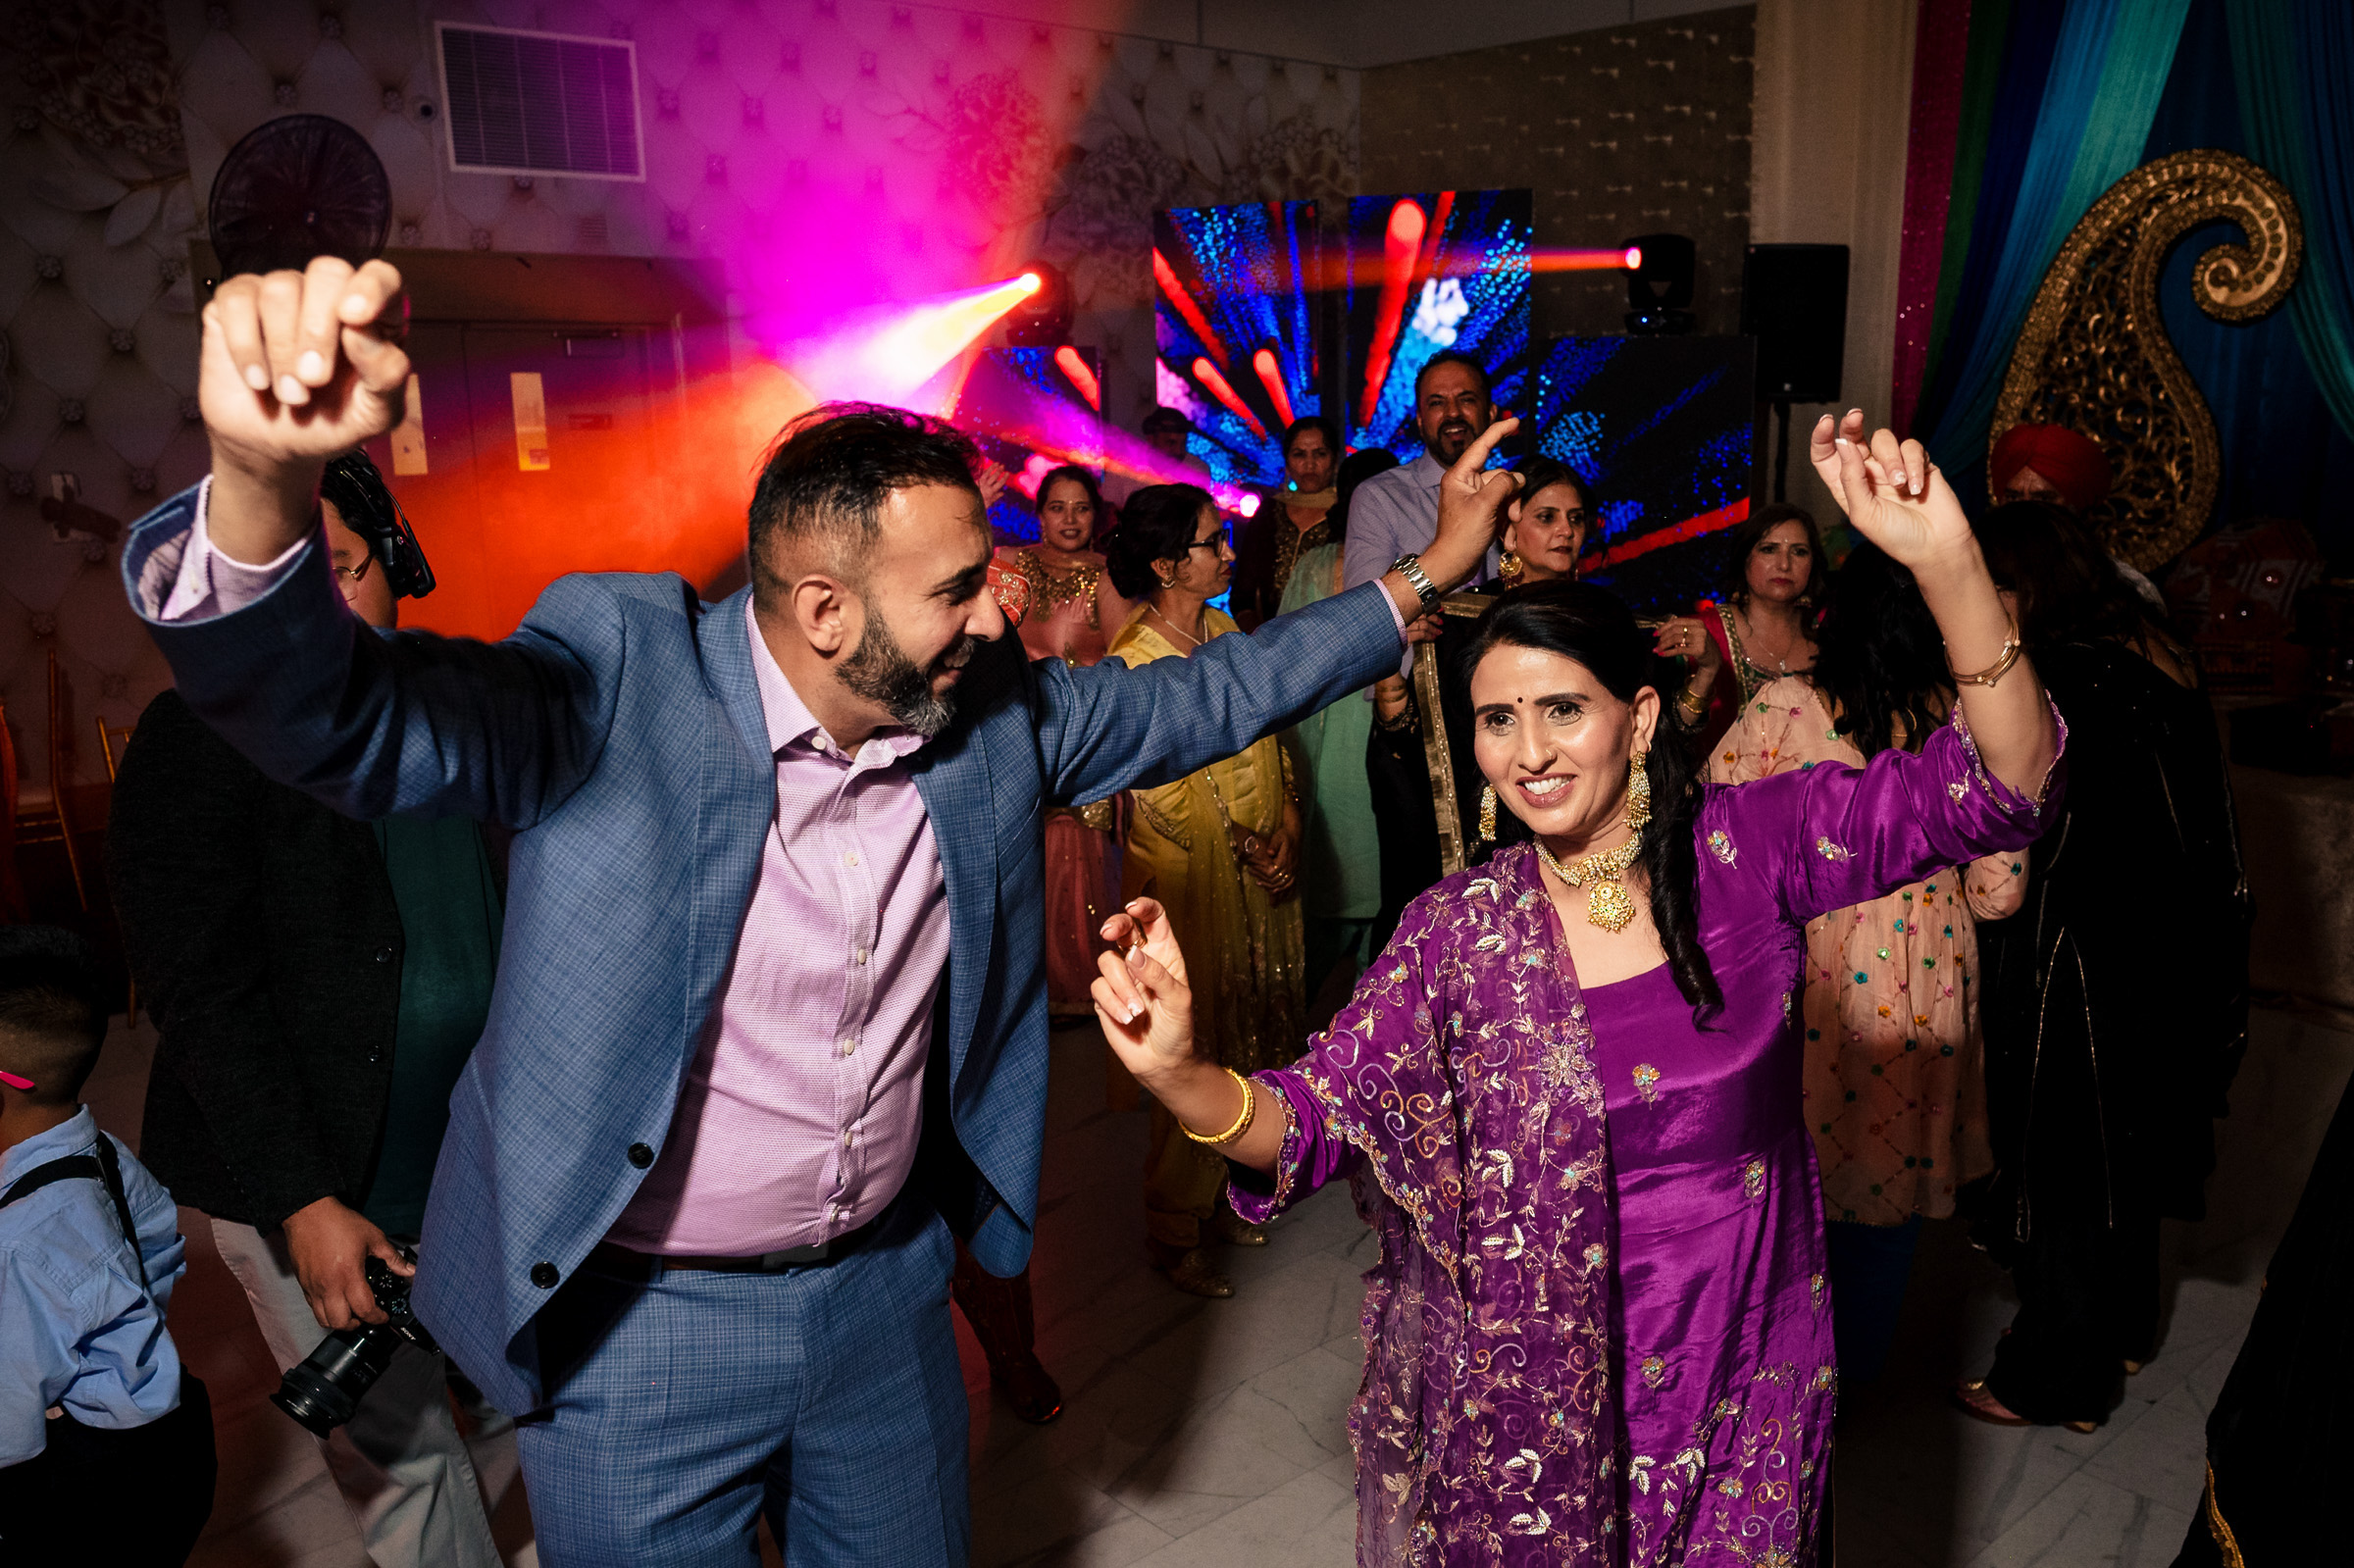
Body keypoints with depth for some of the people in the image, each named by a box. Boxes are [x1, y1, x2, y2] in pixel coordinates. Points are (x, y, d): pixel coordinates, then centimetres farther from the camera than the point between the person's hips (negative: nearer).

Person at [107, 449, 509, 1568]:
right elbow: (201, 995, -15)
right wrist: (304, 1202, -19)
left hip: (474, 1161, 5)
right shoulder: (195, 740, -12)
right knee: (398, 1454, 8)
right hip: (304, 1186, -5)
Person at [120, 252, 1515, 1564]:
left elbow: (1193, 702, 6)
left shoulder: (995, 709, -6)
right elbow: (347, 716, -34)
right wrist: (268, 482, -55)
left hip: (889, 1289, 5)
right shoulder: (617, 680, -21)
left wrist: (1425, 579, 8)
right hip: (639, 1326, -4)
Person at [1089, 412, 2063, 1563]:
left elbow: (2001, 788, -18)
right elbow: (1308, 1121, -14)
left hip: (1744, 1386, 1)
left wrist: (1945, 561, -33)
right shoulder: (1458, 930, -9)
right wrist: (1180, 1072, -36)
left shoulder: (1744, 852, -10)